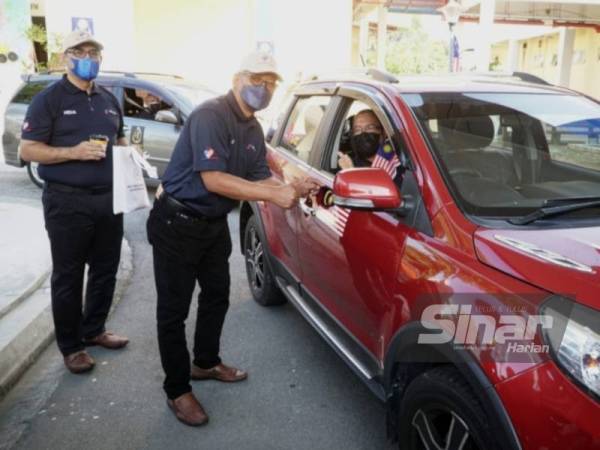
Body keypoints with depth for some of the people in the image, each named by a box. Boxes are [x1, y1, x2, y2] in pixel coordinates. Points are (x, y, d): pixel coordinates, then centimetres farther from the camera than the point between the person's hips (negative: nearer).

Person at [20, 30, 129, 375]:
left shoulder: (109, 100, 14)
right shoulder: (49, 99, -5)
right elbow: (28, 150, -9)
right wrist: (74, 153, -22)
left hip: (109, 198, 6)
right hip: (67, 201, -6)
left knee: (106, 270, 14)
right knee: (68, 276, 4)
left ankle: (94, 330, 32)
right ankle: (71, 346, 17)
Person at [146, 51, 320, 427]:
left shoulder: (254, 130, 7)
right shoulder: (210, 116, -21)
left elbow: (260, 178, 6)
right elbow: (213, 180, -28)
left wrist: (292, 188, -14)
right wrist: (273, 195, -28)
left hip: (215, 224, 9)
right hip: (178, 224, -9)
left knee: (217, 296, 21)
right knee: (174, 308, 2)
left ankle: (207, 363, 42)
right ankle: (177, 390, 16)